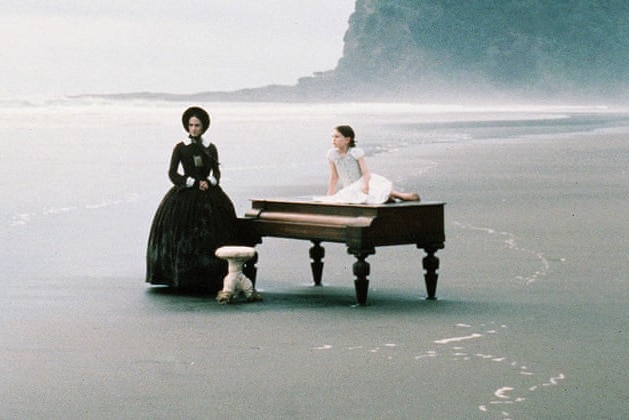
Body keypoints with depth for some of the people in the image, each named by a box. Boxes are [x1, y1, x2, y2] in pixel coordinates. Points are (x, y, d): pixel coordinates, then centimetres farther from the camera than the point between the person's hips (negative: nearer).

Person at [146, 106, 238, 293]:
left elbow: (216, 172, 12)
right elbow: (172, 173, -1)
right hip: (185, 195, -2)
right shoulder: (180, 148, 3)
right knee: (183, 235, -10)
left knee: (210, 237, -6)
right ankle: (182, 276, -8)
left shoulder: (211, 148, 10)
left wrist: (209, 182, -10)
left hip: (209, 195, 2)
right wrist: (194, 183, -7)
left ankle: (209, 277, -3)